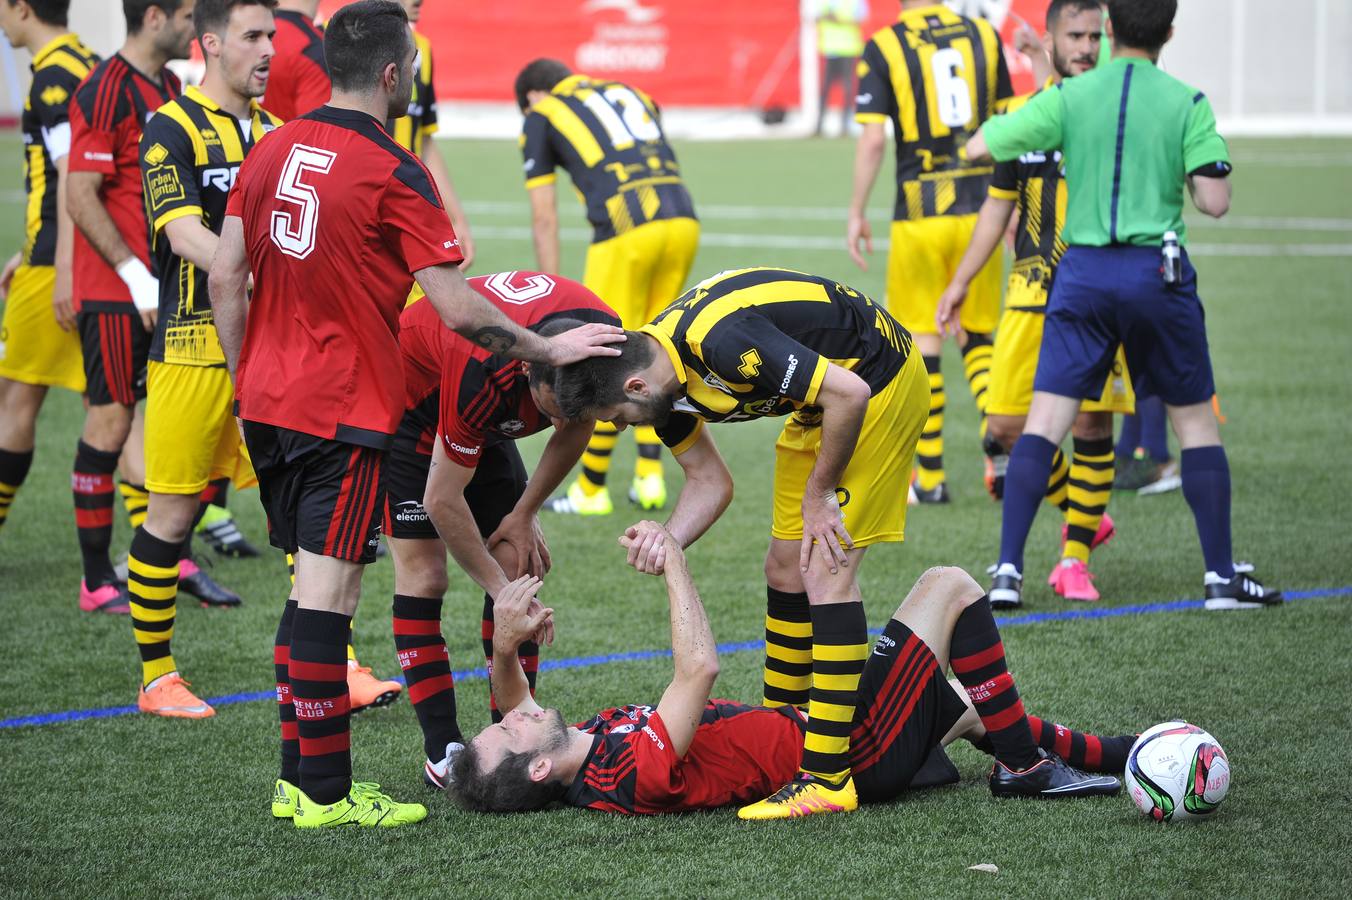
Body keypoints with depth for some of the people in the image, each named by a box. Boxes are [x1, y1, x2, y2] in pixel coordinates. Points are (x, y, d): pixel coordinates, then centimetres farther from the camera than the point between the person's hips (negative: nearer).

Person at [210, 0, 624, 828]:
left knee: (314, 585, 16)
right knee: (328, 591, -3)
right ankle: (324, 792, 1)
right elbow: (458, 309, -16)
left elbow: (226, 276, 9)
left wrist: (247, 382, 17)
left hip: (270, 401, 7)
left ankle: (298, 775, 19)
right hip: (345, 412, -7)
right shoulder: (391, 174, -15)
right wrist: (550, 350, -4)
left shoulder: (273, 150, 5)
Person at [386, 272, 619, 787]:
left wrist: (524, 515, -3)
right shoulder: (484, 372, -43)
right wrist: (500, 589, -22)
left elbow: (574, 432, -2)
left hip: (486, 424, 6)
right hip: (407, 405, -6)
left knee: (515, 564, -3)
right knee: (422, 572, -13)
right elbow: (443, 499, -29)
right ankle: (442, 750, -9)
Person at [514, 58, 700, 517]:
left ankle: (591, 490, 16)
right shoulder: (631, 94, 30)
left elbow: (544, 219, 12)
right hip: (683, 219, 5)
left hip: (626, 229, -5)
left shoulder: (541, 116, 16)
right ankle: (649, 476, 17)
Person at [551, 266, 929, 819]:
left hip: (880, 383, -10)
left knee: (824, 572, -15)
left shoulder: (722, 341, -33)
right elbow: (710, 481, 9)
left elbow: (849, 394, -30)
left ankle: (827, 777, -16)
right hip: (821, 405, 10)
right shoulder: (662, 377, -3)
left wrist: (818, 493, -17)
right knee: (785, 570, 12)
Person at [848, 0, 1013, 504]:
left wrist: (856, 214, 1)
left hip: (920, 214, -3)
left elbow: (873, 141, -10)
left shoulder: (883, 48, -6)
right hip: (980, 209, 3)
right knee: (977, 339, 15)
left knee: (922, 342, 6)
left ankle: (930, 477, 9)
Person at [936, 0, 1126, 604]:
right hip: (1032, 292, 3)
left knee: (1092, 426, -5)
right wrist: (960, 283, 17)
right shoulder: (1023, 113, 7)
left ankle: (1075, 559, 10)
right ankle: (1085, 517, 22)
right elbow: (999, 204, 17)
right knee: (1005, 428, -2)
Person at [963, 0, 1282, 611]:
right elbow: (1215, 202, -9)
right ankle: (1222, 578, 12)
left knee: (1043, 421, 2)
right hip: (1157, 273, -1)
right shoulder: (1187, 104, -3)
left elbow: (978, 148, 1)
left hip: (1083, 271, 1)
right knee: (1195, 421, 11)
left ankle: (1008, 572, -6)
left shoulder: (1068, 97, 0)